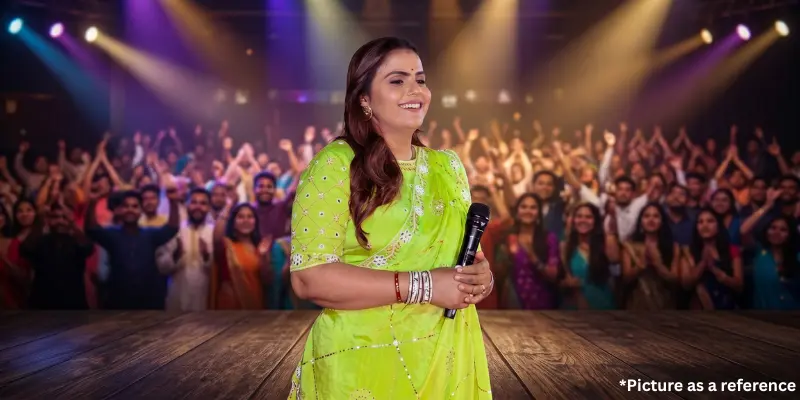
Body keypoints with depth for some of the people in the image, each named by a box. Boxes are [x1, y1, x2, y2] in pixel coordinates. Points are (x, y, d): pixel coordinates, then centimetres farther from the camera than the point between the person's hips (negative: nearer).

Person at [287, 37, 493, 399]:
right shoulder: (334, 166, -11)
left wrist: (480, 276, -8)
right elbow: (309, 277, -18)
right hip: (362, 366, -5)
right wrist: (422, 286, -22)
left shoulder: (448, 167, 7)